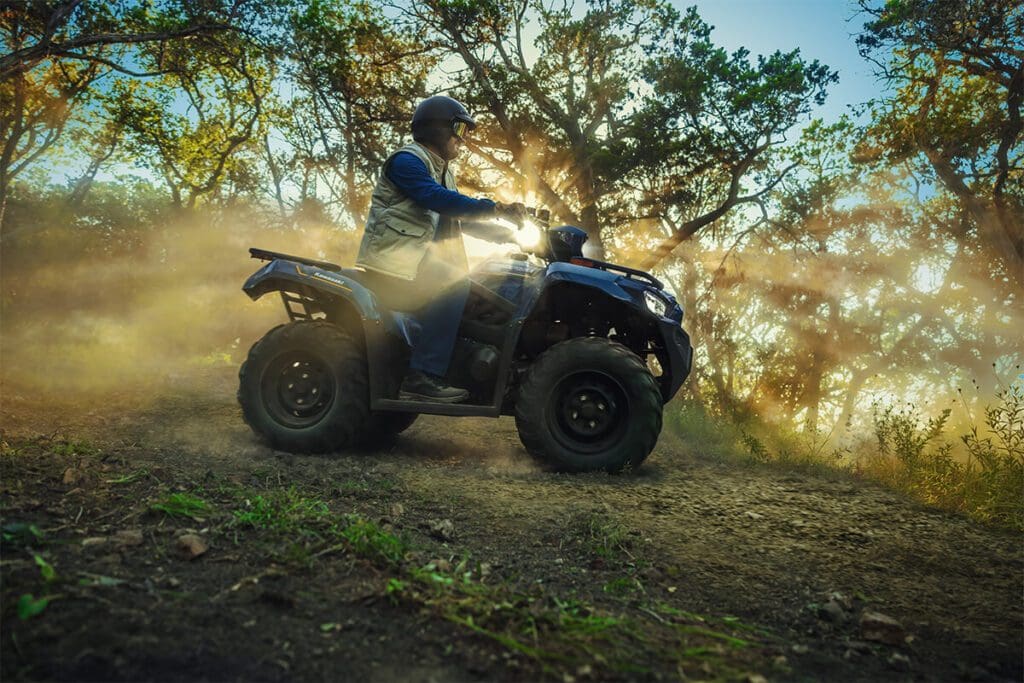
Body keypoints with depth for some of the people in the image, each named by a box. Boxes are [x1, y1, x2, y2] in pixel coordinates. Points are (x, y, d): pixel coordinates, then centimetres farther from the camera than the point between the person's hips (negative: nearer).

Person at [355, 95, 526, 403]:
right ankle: (422, 377, -30)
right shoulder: (407, 160, -8)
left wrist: (506, 234, 7)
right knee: (454, 284, -27)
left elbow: (462, 220, 20)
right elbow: (437, 199, -25)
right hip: (393, 260, -9)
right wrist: (496, 208, -28)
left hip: (417, 260, 9)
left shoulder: (442, 172, 22)